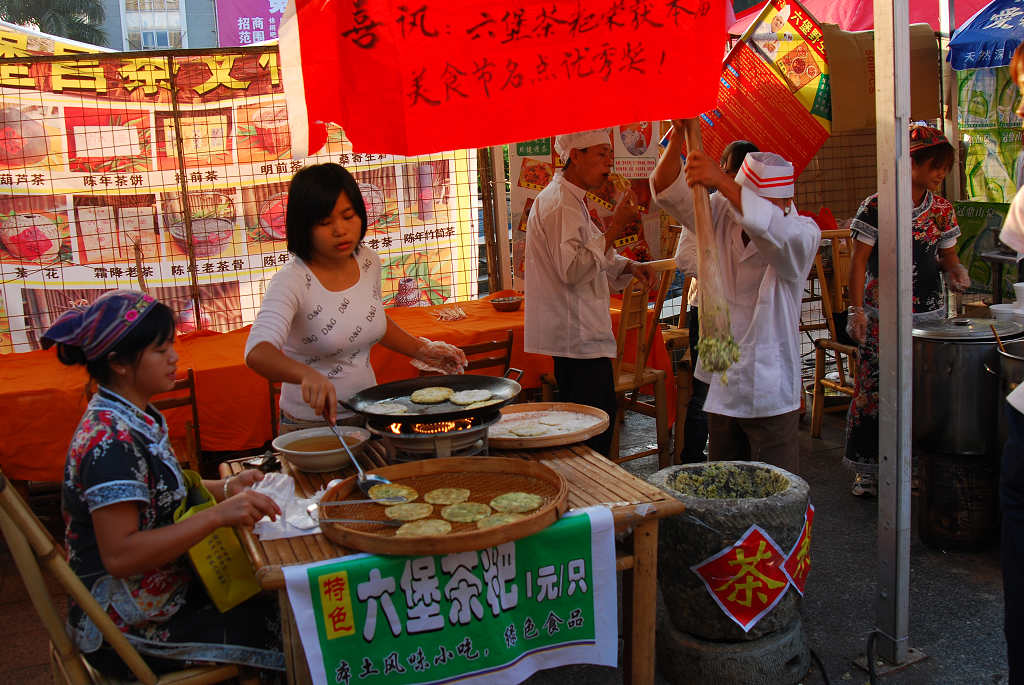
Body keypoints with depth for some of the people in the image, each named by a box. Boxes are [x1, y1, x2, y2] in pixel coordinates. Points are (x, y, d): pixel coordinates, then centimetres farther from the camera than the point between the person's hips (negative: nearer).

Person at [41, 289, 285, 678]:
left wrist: (225, 488, 1)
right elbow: (119, 555, -27)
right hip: (128, 629, -9)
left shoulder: (135, 418, 5)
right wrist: (217, 515, -32)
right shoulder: (110, 442, -24)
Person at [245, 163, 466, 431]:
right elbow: (258, 353, -33)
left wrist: (422, 350, 15)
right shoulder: (291, 282, -18)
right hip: (311, 427, -4)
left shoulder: (368, 261, 2)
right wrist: (308, 375, -51)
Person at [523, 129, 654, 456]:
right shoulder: (560, 204, -16)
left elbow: (591, 258, 26)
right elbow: (573, 269, -25)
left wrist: (628, 266, 8)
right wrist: (614, 229, -22)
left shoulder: (570, 200, 18)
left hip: (573, 333, 11)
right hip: (578, 336, -11)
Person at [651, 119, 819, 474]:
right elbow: (668, 192, -8)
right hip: (722, 385, 5)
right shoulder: (721, 214, 1)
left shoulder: (802, 233, -12)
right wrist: (677, 139, -25)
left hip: (770, 393, -4)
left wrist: (721, 181, -44)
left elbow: (772, 228, -35)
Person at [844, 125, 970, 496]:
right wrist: (856, 309, -11)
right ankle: (868, 469, 11)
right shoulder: (877, 206, -6)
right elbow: (858, 259, -5)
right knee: (873, 389, -2)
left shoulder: (942, 209, 8)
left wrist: (955, 269, -6)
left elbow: (946, 255, 18)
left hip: (929, 313, 4)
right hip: (882, 316, -4)